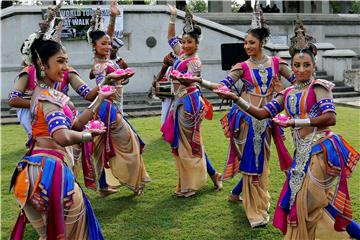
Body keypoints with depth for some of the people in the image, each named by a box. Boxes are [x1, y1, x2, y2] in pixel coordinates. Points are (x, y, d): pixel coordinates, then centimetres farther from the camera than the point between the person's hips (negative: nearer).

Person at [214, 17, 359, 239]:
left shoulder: (317, 87, -5)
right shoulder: (288, 94, 12)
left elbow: (330, 118, -16)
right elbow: (261, 113, 10)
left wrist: (295, 122, -17)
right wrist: (236, 98, 1)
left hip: (321, 149, -6)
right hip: (303, 152, 6)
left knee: (308, 203, -3)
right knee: (299, 201, 11)